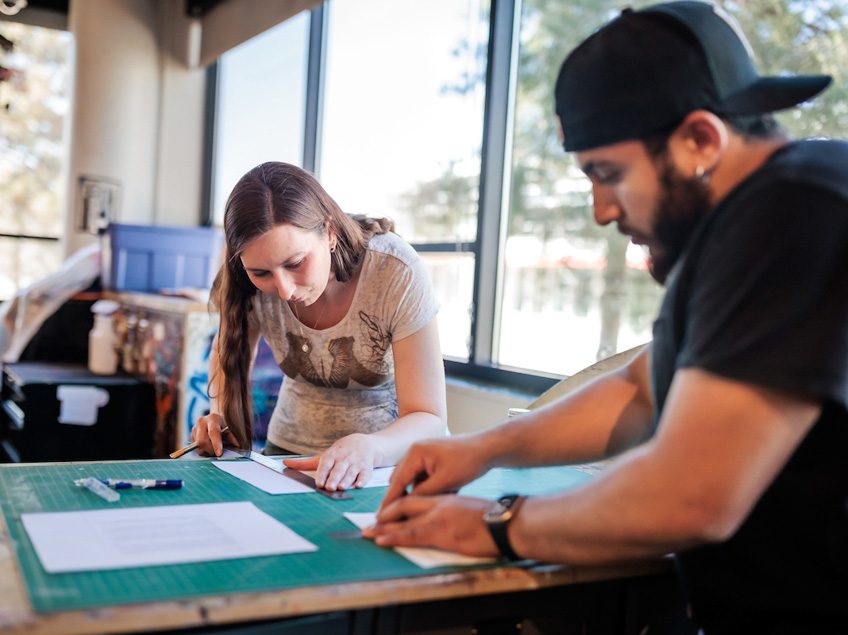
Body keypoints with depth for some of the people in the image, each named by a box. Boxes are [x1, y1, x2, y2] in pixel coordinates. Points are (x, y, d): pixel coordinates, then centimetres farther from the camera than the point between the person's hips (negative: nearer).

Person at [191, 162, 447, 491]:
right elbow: (227, 352, 7)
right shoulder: (251, 284, -15)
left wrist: (369, 448, -43)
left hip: (392, 451, -2)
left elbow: (430, 418, -22)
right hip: (289, 449, 3)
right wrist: (220, 415, -13)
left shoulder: (398, 274, -24)